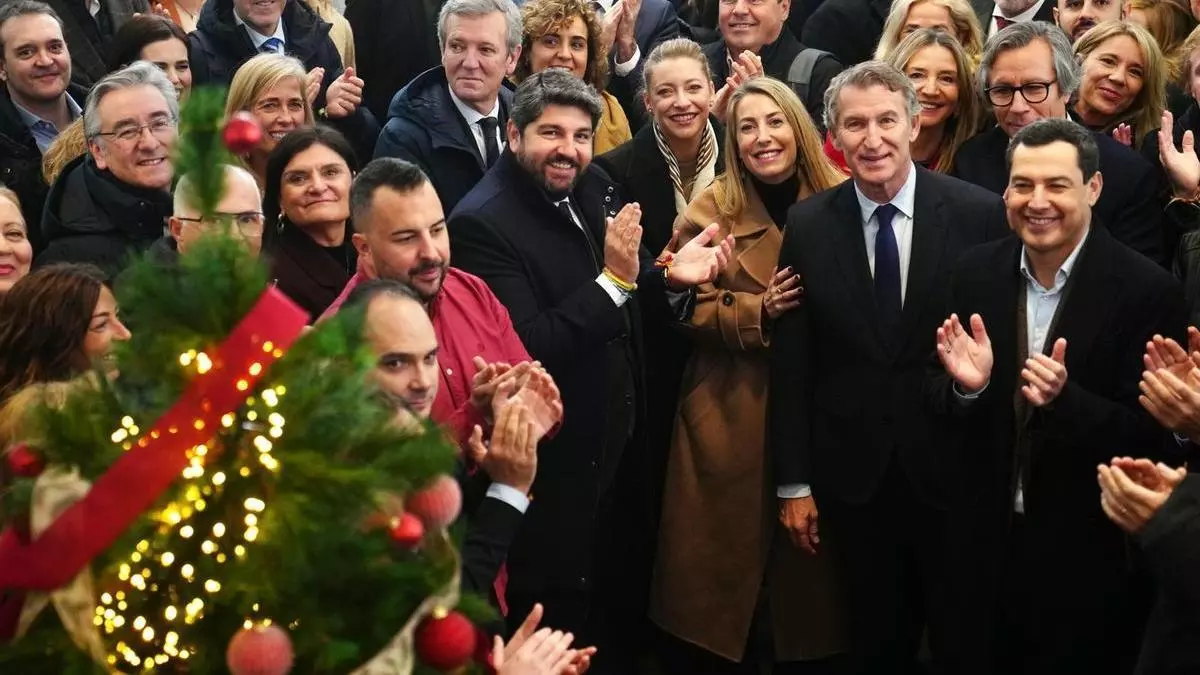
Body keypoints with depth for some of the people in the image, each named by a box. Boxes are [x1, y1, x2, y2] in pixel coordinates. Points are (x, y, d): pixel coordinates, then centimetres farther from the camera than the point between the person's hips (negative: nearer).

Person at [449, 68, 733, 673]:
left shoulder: (594, 187, 1)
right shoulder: (481, 223, -22)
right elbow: (530, 349, -28)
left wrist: (670, 277, -11)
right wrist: (614, 278, -31)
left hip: (620, 440, 8)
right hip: (554, 463, -8)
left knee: (625, 602, 24)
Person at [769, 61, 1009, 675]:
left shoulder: (980, 214, -10)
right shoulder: (808, 226, -3)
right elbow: (791, 363, 0)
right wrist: (794, 483, 0)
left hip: (954, 467, -1)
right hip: (855, 472, 2)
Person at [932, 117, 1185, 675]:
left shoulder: (1147, 290, -15)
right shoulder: (976, 273, -1)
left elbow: (1152, 435, -16)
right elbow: (941, 406, 5)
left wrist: (1066, 400, -32)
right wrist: (967, 385, -18)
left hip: (1093, 555, -4)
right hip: (990, 542, 4)